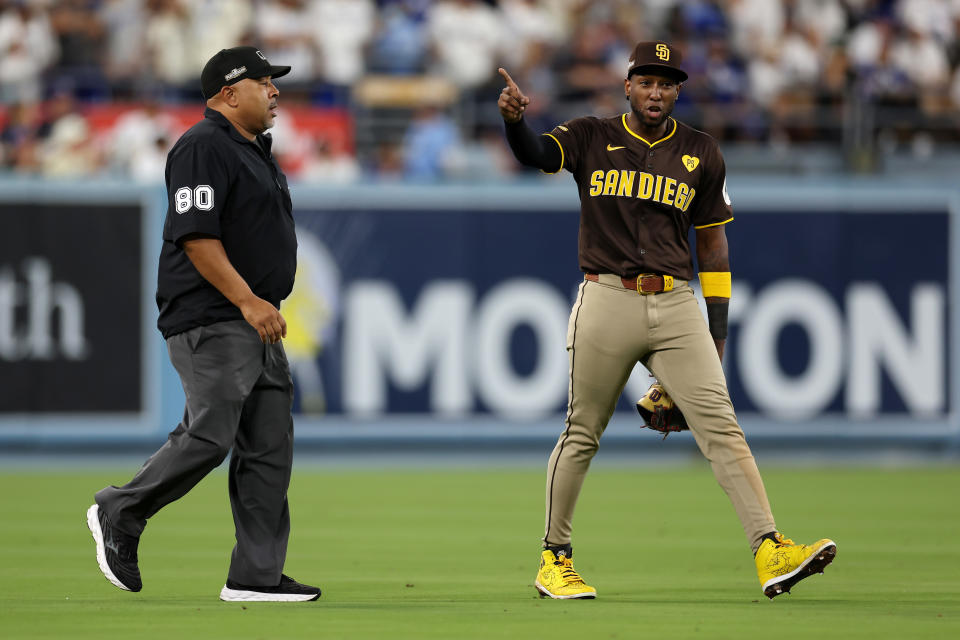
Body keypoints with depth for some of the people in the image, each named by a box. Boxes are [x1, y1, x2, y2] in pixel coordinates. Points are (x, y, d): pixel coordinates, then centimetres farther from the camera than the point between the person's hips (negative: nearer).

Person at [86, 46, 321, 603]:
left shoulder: (255, 151, 20)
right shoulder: (205, 148, -11)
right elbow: (196, 236, -20)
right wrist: (248, 301, -23)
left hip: (257, 325, 10)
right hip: (212, 322, -10)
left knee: (269, 448, 4)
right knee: (210, 436, -16)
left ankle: (258, 576, 4)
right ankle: (120, 514, 4)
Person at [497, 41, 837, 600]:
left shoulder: (701, 154, 11)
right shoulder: (591, 139, 7)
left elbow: (713, 242, 14)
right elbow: (537, 154, -11)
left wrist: (717, 334, 9)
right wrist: (514, 118, -35)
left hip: (676, 305, 1)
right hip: (607, 301, -1)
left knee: (721, 425, -10)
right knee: (582, 434, 5)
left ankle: (770, 552, -19)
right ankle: (555, 559, 19)